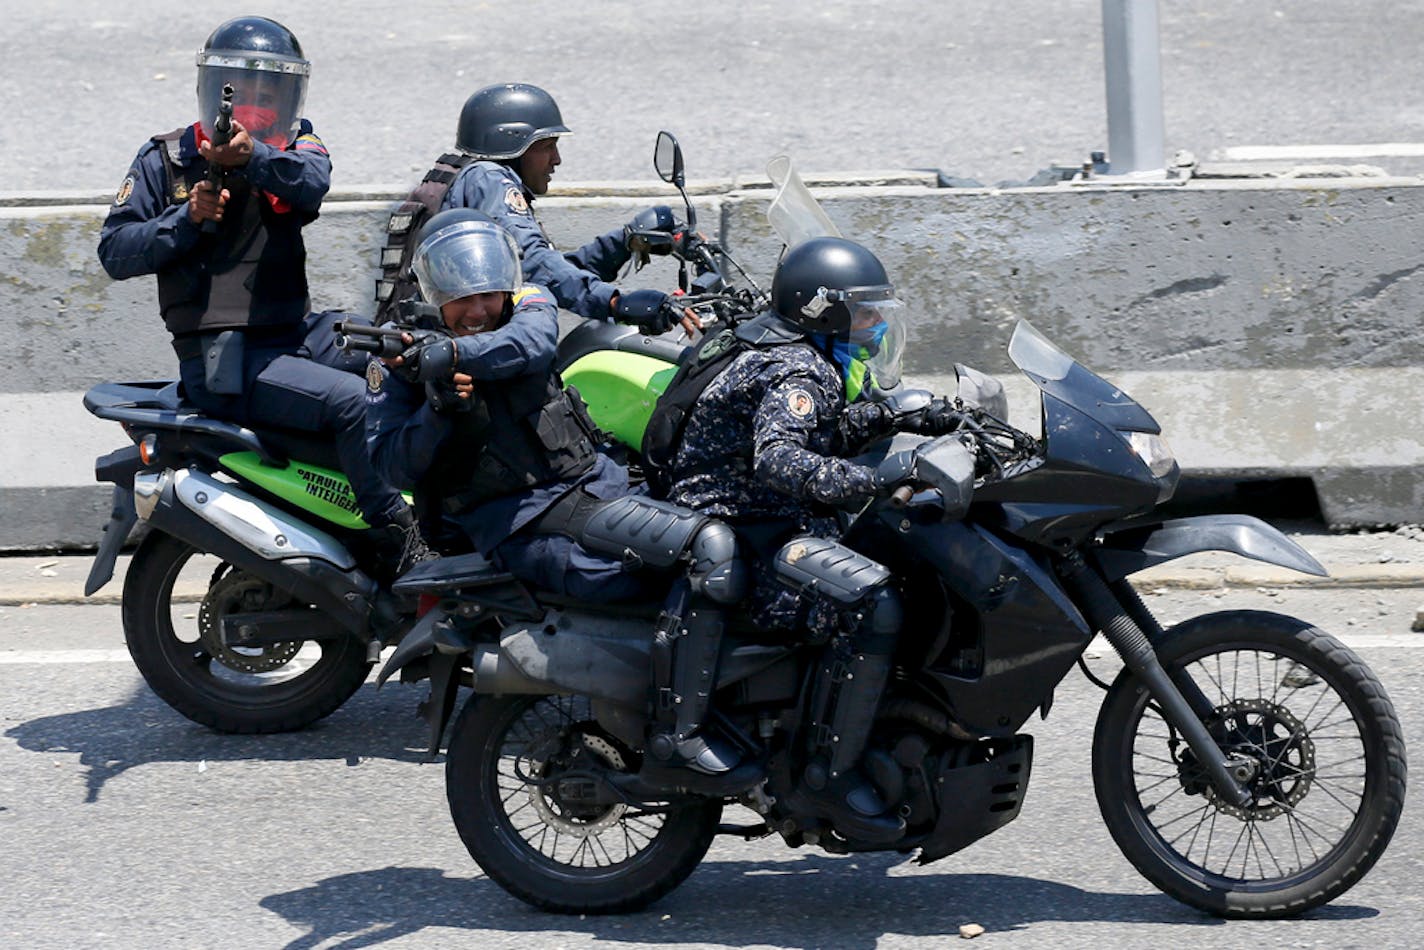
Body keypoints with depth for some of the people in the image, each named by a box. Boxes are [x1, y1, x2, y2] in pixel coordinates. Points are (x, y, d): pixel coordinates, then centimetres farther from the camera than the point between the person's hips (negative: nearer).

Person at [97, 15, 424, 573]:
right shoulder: (166, 160, 4)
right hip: (223, 360, -6)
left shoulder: (293, 145, 10)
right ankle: (400, 549, -24)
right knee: (353, 400, -26)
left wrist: (252, 157, -39)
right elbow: (114, 252, 0)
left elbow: (312, 180, -17)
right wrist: (188, 218, -15)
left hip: (293, 334, 6)